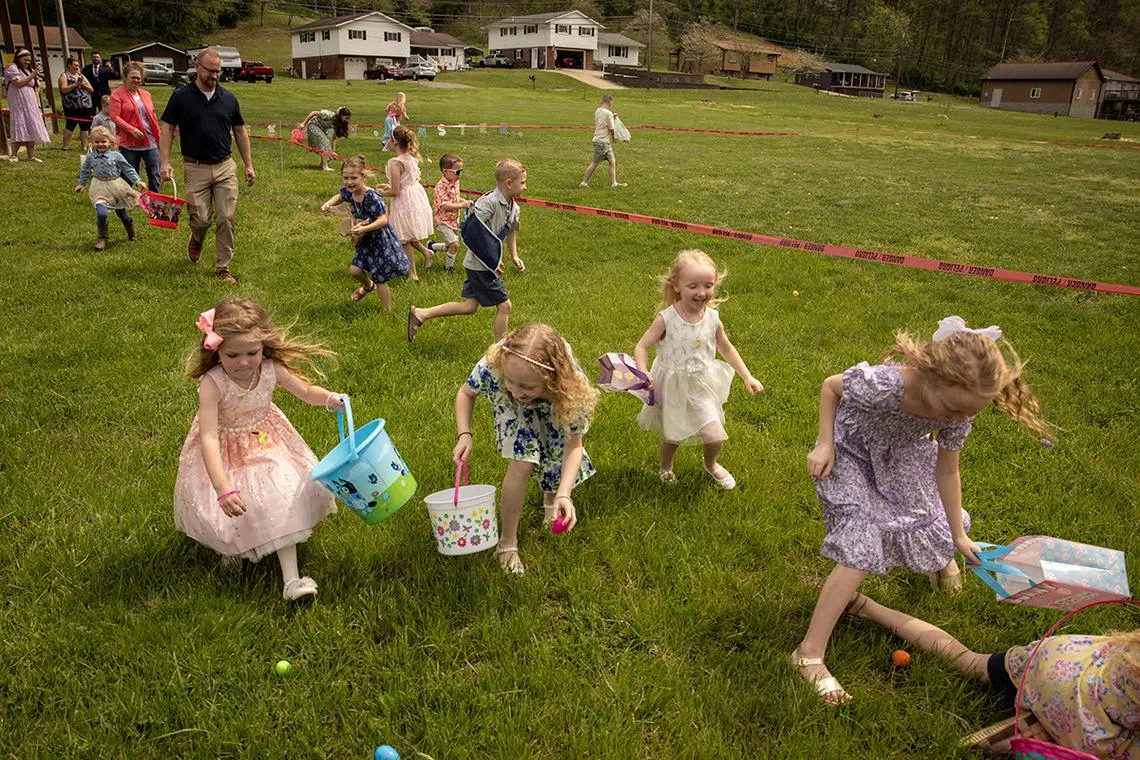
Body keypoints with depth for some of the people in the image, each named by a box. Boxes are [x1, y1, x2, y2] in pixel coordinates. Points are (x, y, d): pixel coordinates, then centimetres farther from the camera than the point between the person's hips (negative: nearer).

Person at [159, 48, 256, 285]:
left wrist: (249, 165, 9)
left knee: (226, 219, -2)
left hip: (225, 167, 2)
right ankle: (196, 240, 33)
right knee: (201, 219, -3)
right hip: (195, 168, -2)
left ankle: (223, 268, 8)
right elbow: (167, 129, 0)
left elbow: (240, 132, 13)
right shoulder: (181, 96, -1)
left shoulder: (229, 98, 6)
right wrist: (165, 162, -10)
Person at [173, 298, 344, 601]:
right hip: (227, 453, -3)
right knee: (233, 508, 3)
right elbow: (209, 438, -38)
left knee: (281, 502, -2)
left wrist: (330, 399, -23)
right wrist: (223, 488, -47)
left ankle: (290, 578, 6)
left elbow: (306, 391, -1)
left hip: (267, 443, 3)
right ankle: (231, 544, 42)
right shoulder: (212, 383, -33)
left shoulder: (271, 370, -21)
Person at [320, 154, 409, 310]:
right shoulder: (348, 192, -7)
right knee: (354, 270, 4)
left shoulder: (372, 197, -31)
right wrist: (328, 204, -4)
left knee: (380, 280, 2)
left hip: (381, 240, -7)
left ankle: (388, 312, 20)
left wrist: (364, 229, -47)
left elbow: (383, 220, -35)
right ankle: (368, 286, 39)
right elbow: (339, 197, 17)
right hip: (365, 241, 7)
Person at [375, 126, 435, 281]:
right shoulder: (411, 157, 1)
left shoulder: (395, 163, -23)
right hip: (417, 196, 8)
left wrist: (380, 193, -2)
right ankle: (426, 251, 19)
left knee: (404, 240, 10)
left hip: (404, 202, -8)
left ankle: (413, 274, 18)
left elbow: (395, 192, -21)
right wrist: (389, 186, 17)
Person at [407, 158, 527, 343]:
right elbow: (470, 232, -27)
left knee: (470, 306, 14)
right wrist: (493, 262, -24)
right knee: (504, 305, 0)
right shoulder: (489, 202, -22)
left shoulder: (513, 207, 6)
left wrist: (514, 256, 14)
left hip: (488, 264, 9)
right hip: (481, 266, -9)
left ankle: (420, 314, 20)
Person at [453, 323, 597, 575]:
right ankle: (507, 543, -3)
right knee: (522, 463, -21)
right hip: (512, 408, -1)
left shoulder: (571, 386, -43)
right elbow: (465, 393, -17)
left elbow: (573, 445, -29)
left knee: (559, 469, 1)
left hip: (552, 406, 1)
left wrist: (564, 494, -43)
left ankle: (550, 499, 40)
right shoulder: (492, 366, -42)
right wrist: (464, 435, -33)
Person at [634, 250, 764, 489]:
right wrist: (643, 374, -33)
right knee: (672, 435, 14)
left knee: (716, 437, 0)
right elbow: (641, 347, -15)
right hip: (673, 388, -2)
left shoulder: (713, 318, -10)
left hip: (702, 386, 3)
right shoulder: (666, 318, -20)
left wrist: (747, 377, 4)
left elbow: (727, 348, 7)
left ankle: (711, 464, 36)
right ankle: (665, 467, 49)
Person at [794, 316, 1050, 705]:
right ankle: (810, 653, -10)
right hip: (849, 455, -5)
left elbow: (947, 471, -8)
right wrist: (824, 445, -24)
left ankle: (938, 556, 58)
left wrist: (957, 535, 0)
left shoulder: (960, 406, -24)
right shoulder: (885, 384, -42)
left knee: (938, 525, 15)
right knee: (861, 552, -17)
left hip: (900, 454, 6)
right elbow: (831, 385, -20)